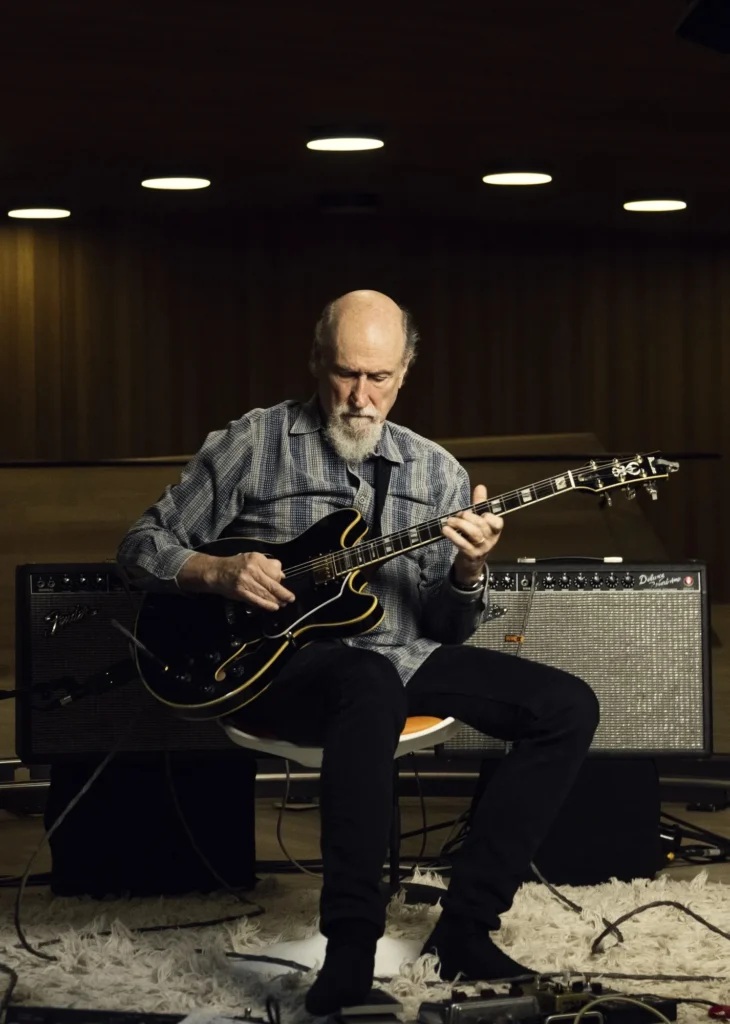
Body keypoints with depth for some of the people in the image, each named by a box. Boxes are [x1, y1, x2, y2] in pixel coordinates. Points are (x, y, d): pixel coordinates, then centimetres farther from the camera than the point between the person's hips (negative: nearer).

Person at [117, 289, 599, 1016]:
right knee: (373, 685, -41)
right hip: (281, 663, -5)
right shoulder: (251, 446, 0)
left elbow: (446, 629, 10)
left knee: (568, 707, -13)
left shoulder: (436, 472, 10)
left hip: (405, 655, 5)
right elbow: (145, 543, 5)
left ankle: (464, 926, -12)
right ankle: (350, 948, -37)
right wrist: (221, 573, -13)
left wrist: (467, 573, -12)